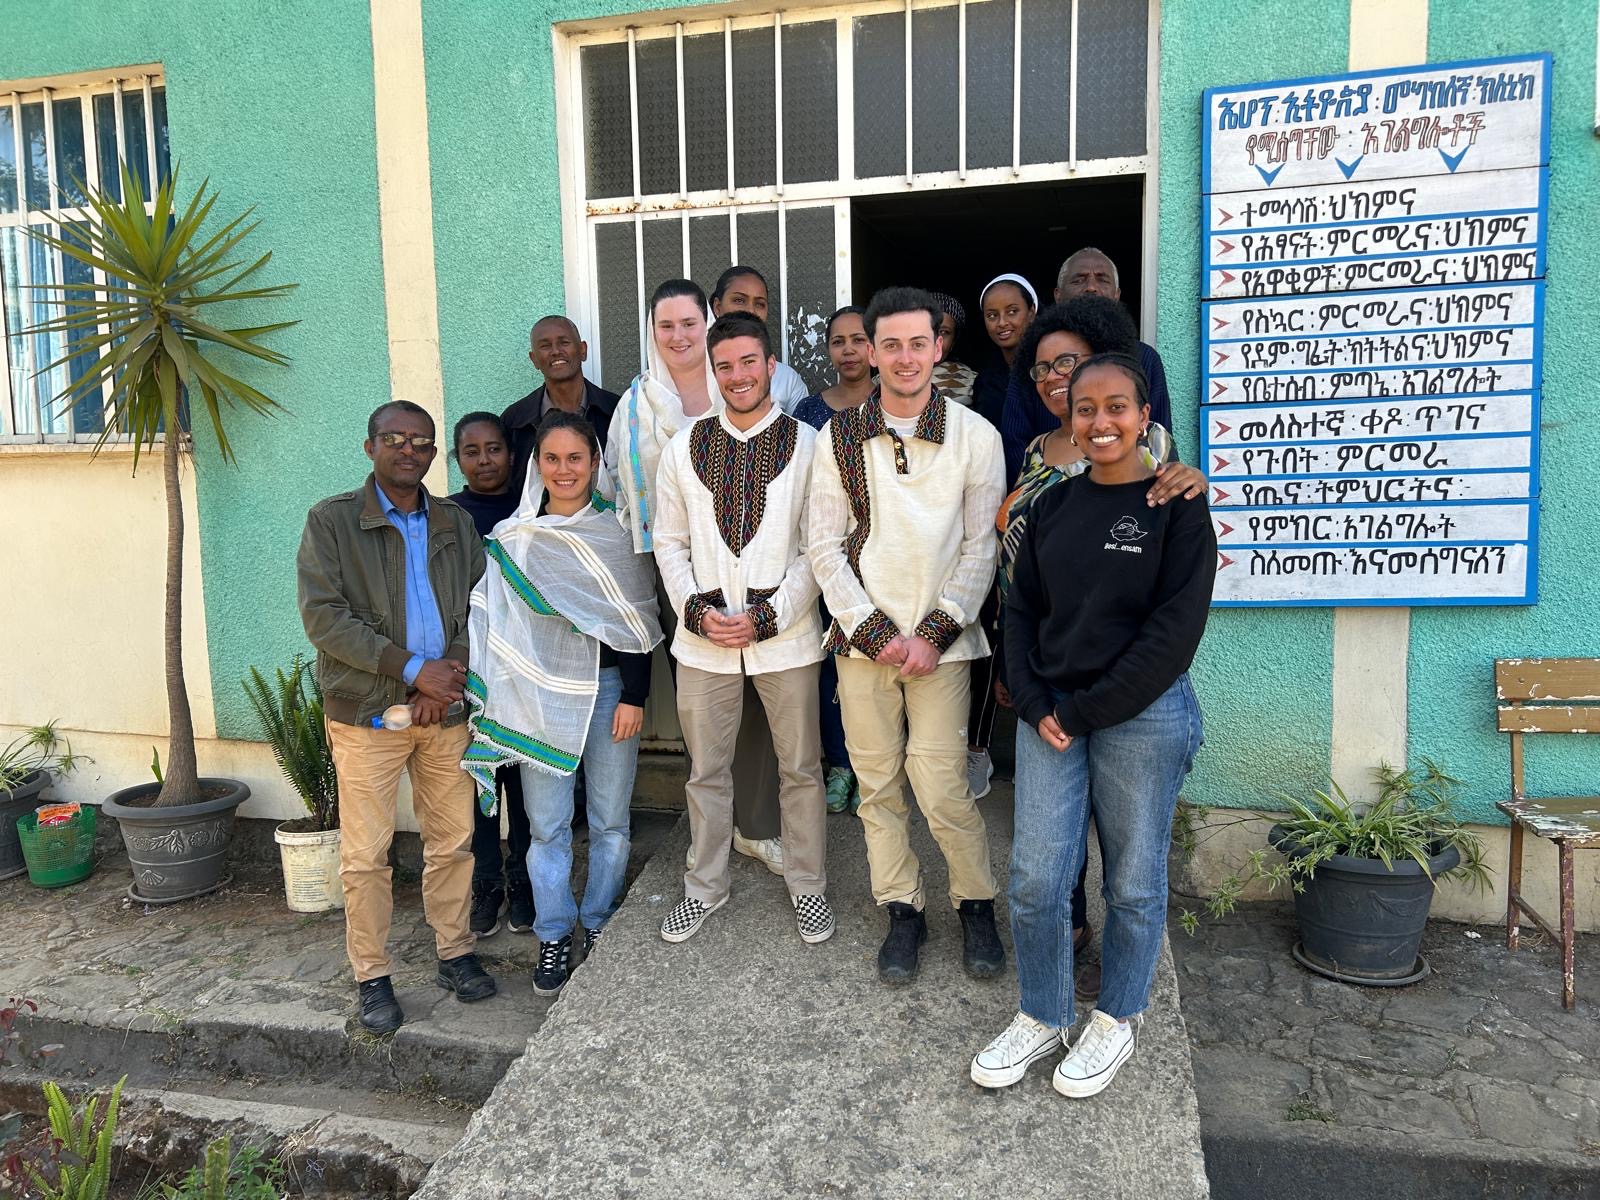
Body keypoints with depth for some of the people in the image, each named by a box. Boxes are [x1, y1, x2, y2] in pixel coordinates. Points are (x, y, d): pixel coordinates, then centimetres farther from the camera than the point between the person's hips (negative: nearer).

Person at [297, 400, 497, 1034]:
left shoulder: (457, 523, 10)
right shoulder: (330, 521, -3)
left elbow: (478, 608, 8)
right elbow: (323, 617, -11)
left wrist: (450, 675, -9)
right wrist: (413, 669, -17)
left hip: (445, 706, 4)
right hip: (367, 710, -3)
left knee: (454, 839, 10)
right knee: (365, 854, 2)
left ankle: (454, 953, 27)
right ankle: (372, 977, 18)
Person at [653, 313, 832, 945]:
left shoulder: (808, 445, -4)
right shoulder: (683, 448, 4)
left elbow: (819, 548, -5)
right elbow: (669, 542, 7)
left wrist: (766, 616, -13)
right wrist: (697, 610, -8)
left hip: (786, 637, -2)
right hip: (703, 640, 2)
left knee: (800, 769, 11)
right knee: (706, 771, 14)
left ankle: (808, 886, 30)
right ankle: (705, 886, 33)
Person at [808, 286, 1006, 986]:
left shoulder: (975, 436, -1)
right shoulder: (839, 437, 3)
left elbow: (981, 547, -1)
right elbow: (823, 545, 1)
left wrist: (933, 634, -9)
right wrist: (874, 632, -6)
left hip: (940, 642, -2)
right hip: (862, 638, 2)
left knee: (942, 790, -5)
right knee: (877, 785, 9)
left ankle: (975, 905, 21)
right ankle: (902, 912, 26)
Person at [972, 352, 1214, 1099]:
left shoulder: (1178, 506, -6)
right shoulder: (1053, 505, 8)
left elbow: (1175, 630, -12)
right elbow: (1022, 608, 11)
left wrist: (1084, 711, -13)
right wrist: (1034, 703, -3)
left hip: (1142, 716, -4)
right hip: (1048, 716, 4)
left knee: (1133, 883, 10)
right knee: (1034, 879, 5)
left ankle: (1117, 1022, 33)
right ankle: (1041, 1018, 27)